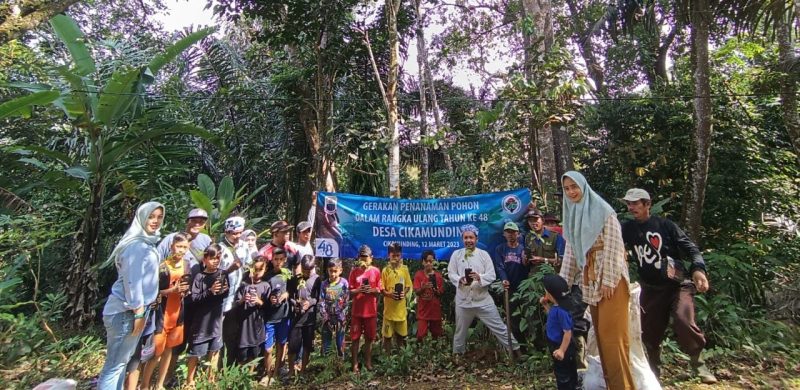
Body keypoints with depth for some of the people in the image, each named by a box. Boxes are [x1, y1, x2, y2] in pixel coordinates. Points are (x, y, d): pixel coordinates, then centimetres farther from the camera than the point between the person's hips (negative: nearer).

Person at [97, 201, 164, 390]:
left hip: (130, 310, 9)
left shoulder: (148, 243, 11)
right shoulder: (136, 245, -18)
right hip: (126, 311, -9)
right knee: (116, 364, 0)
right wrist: (139, 312, -18)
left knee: (123, 360, 18)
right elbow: (132, 280, -21)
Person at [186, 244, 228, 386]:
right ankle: (189, 380, 28)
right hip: (202, 320, -3)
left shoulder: (223, 274, -1)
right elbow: (194, 298, -15)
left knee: (215, 350, 17)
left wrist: (225, 290, -14)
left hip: (216, 318, 4)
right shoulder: (200, 277, -11)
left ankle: (211, 377, 35)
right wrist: (210, 291, -26)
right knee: (196, 353, 7)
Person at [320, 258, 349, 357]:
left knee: (340, 341, 7)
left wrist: (342, 316, -11)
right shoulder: (324, 284, -1)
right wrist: (324, 315, -12)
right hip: (327, 317, 2)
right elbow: (321, 301, -3)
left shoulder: (344, 283, -6)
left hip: (340, 317, -1)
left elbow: (346, 301, -7)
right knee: (325, 341, 9)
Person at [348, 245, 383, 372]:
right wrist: (359, 290, -20)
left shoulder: (376, 271, -1)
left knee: (369, 338, 11)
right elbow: (350, 291, -1)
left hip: (371, 310, 1)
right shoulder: (354, 271, -2)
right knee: (355, 338, 6)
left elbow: (379, 290, 3)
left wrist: (371, 290, -16)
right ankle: (355, 364, 18)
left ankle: (368, 362, 26)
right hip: (357, 310, 0)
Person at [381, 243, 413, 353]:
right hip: (389, 306, -2)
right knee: (387, 333, 7)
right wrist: (388, 294, -23)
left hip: (401, 306, 2)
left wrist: (404, 292, -12)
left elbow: (408, 285, 7)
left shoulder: (404, 269, 0)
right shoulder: (385, 270, -7)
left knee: (401, 332, 15)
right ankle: (387, 354, 24)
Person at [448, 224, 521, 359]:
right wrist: (460, 280, -20)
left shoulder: (484, 254, -2)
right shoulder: (456, 254, 0)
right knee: (460, 330, 18)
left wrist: (480, 277, -25)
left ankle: (514, 349, 25)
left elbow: (492, 275, -6)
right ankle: (457, 353, 39)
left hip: (483, 300, -1)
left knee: (499, 327, 7)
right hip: (463, 301, 1)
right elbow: (451, 273, 0)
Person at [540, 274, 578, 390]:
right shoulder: (556, 306, -3)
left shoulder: (561, 310, -32)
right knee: (569, 369, 26)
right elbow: (553, 316, 17)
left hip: (561, 347, -9)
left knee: (562, 373, 8)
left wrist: (562, 350, -25)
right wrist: (545, 305, 4)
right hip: (556, 345, 9)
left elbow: (568, 332, -29)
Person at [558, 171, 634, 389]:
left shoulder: (603, 210, -6)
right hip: (590, 279, 6)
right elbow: (570, 253, 11)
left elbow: (613, 247, -12)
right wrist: (561, 283, 7)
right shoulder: (571, 216, 11)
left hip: (610, 277, -6)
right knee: (600, 332, 10)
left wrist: (608, 281, -16)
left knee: (612, 331, -4)